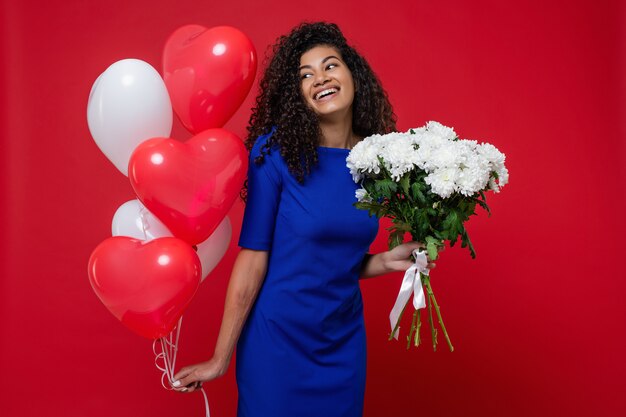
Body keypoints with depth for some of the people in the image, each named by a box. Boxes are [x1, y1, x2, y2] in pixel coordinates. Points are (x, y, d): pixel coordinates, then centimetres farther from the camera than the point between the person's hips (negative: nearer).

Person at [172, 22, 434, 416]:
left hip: (345, 341, 4)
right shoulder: (276, 150, -14)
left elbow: (339, 260, 8)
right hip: (278, 339, -4)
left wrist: (388, 261, -9)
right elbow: (254, 258, -14)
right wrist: (220, 359, -10)